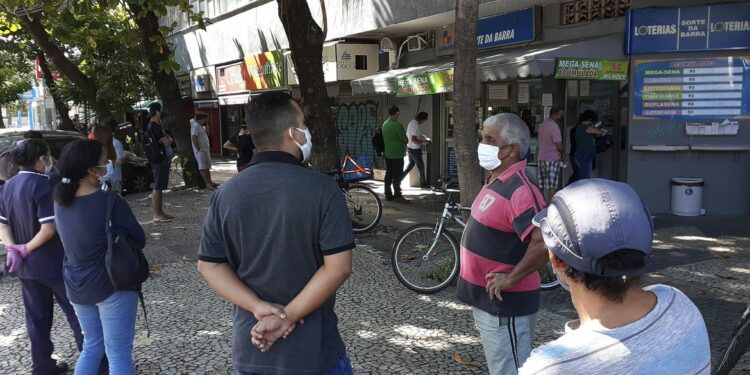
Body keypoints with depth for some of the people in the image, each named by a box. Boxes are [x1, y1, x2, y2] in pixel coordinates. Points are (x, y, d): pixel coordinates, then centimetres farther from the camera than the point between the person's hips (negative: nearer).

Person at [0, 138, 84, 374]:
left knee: (37, 317, 16)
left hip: (25, 265, 8)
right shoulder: (42, 185, -17)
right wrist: (26, 249, -11)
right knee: (77, 311, 5)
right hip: (52, 263, -7)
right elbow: (48, 228, -24)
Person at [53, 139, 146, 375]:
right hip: (112, 286, -6)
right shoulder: (109, 201, -23)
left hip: (76, 287, 7)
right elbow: (139, 240, -13)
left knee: (92, 347, 24)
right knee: (118, 355, 8)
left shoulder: (61, 200, -3)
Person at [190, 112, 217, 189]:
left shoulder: (200, 126, 19)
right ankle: (208, 183, -15)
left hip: (205, 150, 11)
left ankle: (209, 182, 16)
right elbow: (193, 138, -21)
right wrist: (198, 149, -22)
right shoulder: (195, 125, -12)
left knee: (207, 167, 12)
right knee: (203, 167, -12)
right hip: (200, 151, -11)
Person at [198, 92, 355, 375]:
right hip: (313, 348, -3)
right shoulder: (322, 188, -15)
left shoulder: (226, 194, -3)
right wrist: (288, 316, -16)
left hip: (250, 347, 4)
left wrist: (259, 307, -11)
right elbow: (338, 267, -19)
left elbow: (209, 265, -2)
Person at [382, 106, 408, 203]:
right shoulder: (397, 125, -18)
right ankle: (397, 196, -2)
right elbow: (405, 139, -15)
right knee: (397, 176, -4)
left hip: (387, 153, 8)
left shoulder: (384, 124, 8)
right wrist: (404, 143, 8)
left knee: (388, 174, 12)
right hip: (397, 154, -8)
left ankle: (388, 195, 18)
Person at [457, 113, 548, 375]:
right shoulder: (495, 181, 7)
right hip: (485, 298, 9)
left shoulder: (520, 189, -24)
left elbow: (545, 243, -36)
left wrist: (511, 279, -25)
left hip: (504, 303, -9)